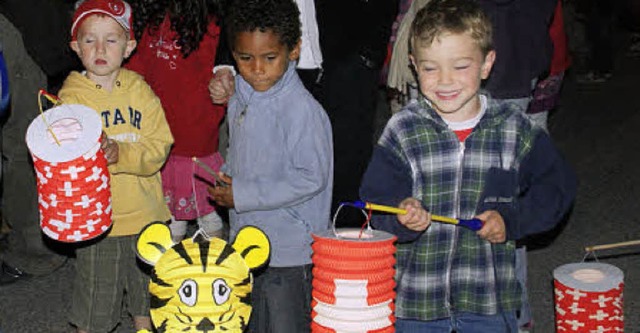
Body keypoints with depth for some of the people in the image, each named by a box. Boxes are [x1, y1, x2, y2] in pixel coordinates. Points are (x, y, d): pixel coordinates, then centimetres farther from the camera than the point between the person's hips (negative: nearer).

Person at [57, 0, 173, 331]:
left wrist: (122, 154, -25)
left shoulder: (140, 90, 0)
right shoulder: (71, 97, -7)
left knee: (148, 302, 20)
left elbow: (159, 148, -7)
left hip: (146, 217, 3)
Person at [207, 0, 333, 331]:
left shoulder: (303, 109, -20)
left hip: (290, 254, -8)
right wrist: (227, 178, -1)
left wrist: (243, 195, -19)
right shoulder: (239, 101, 6)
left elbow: (310, 178, -22)